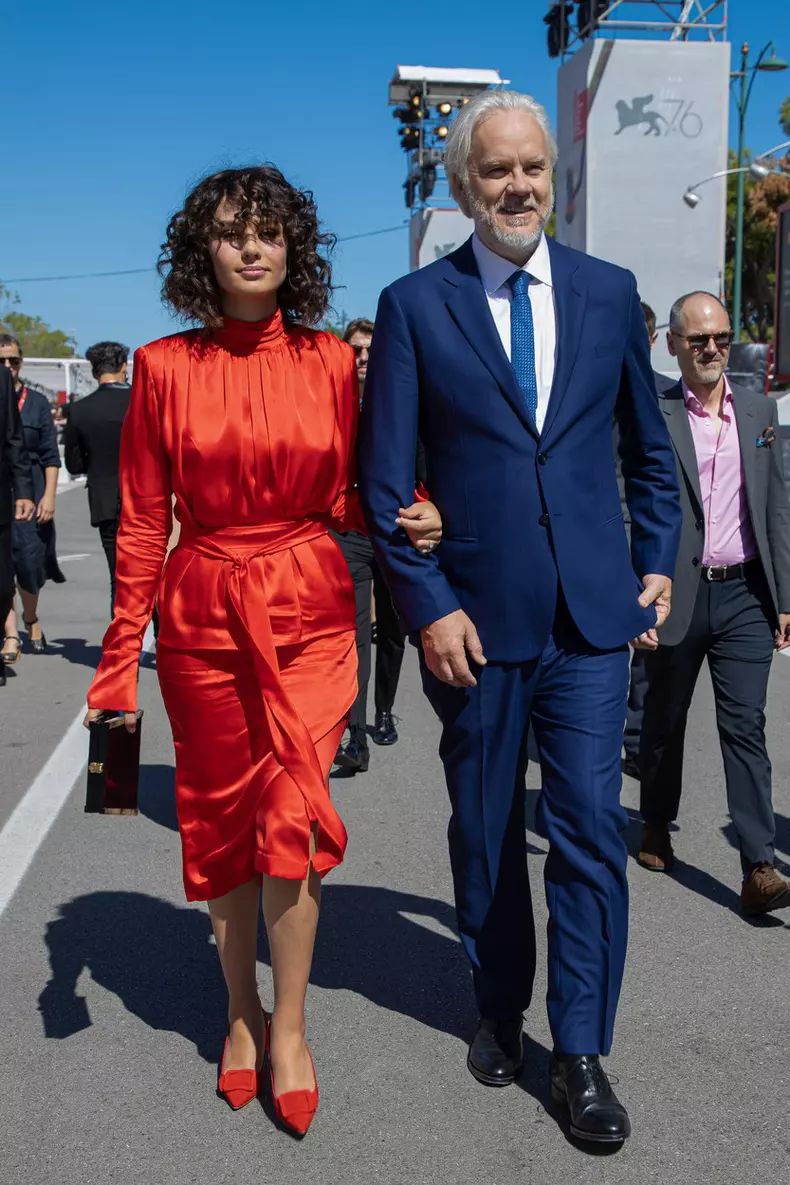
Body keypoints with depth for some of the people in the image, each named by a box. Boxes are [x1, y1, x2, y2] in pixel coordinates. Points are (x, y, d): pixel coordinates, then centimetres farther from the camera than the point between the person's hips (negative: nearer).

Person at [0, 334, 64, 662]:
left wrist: (49, 496, -5)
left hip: (30, 490, 1)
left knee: (30, 562, 3)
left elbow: (50, 456, 5)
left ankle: (30, 619, 31)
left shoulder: (37, 402, 7)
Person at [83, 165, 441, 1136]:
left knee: (292, 814, -8)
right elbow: (142, 520, 1)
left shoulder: (330, 361, 2)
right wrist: (120, 657, -2)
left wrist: (403, 518, -13)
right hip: (203, 612, 1)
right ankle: (242, 1010, 30)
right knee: (219, 818, 10)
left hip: (310, 610, 0)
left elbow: (350, 498, 10)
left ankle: (290, 1027, 13)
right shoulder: (165, 366, 0)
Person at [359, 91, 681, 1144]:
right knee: (484, 835, 12)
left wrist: (658, 563, 8)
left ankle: (581, 1055, 14)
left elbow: (649, 448, 16)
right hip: (475, 618, -1)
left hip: (591, 614, 1)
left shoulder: (610, 292, 7)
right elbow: (382, 479, -2)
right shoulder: (415, 305, 0)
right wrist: (428, 607, -8)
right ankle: (499, 1013, 34)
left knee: (591, 830, -2)